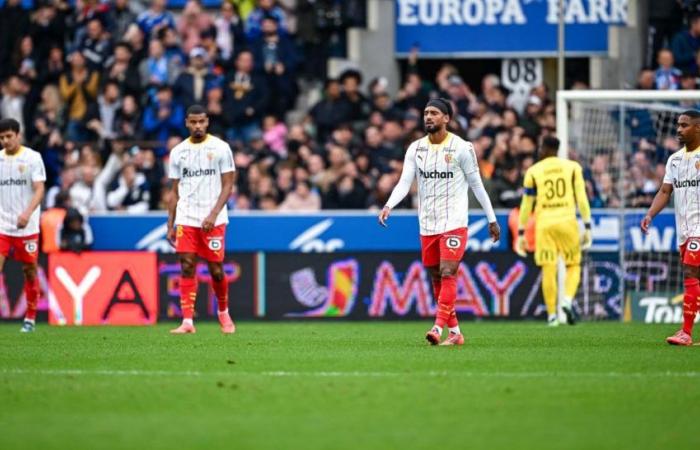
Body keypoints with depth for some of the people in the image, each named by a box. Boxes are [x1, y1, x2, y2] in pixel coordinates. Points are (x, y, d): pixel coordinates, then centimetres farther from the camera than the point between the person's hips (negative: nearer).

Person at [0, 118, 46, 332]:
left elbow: (39, 190, -10)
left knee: (30, 270, 7)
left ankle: (30, 318, 21)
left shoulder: (32, 158, -4)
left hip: (27, 227, -2)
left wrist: (27, 213, -25)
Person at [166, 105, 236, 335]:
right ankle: (187, 321, -8)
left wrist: (213, 215, -15)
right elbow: (175, 191, 13)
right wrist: (170, 226, 8)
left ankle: (223, 312, 25)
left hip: (213, 220, -2)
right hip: (185, 219, 2)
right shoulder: (178, 152, 9)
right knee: (187, 267, -7)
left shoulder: (220, 148, -1)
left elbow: (227, 186, -3)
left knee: (216, 269, 1)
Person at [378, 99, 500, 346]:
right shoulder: (415, 148, 6)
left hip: (454, 223, -5)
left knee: (448, 273, -17)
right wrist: (388, 206, -19)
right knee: (436, 278, 7)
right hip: (427, 224, 5)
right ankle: (455, 332, 15)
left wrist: (492, 219, 2)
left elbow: (477, 185, 0)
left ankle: (439, 329, -24)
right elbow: (405, 182, -1)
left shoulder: (461, 148, -6)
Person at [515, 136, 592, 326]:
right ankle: (568, 300, -13)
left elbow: (526, 204, 6)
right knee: (573, 265, 12)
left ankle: (552, 315, 0)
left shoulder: (533, 171, 5)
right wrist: (587, 227, 4)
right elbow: (581, 198, 1)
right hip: (567, 221, 0)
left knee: (549, 270, 2)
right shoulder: (572, 167, 6)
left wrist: (521, 233, 12)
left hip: (544, 223, 0)